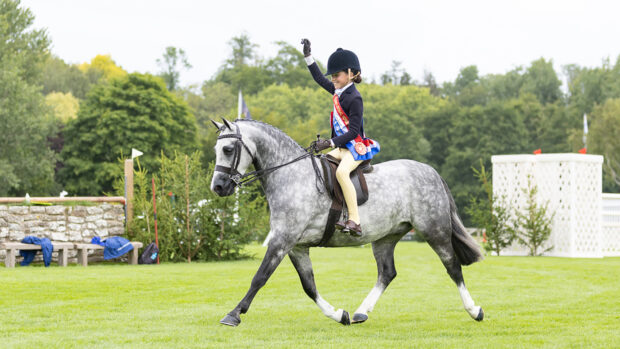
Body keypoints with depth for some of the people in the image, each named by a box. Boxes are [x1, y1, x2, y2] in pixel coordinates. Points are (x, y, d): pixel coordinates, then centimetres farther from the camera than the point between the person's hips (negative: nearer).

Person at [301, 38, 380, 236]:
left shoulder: (354, 99, -16)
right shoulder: (338, 92, 11)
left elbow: (353, 131, -21)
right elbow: (319, 79, 28)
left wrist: (330, 143, -27)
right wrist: (308, 55, 25)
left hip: (356, 147, -11)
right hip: (341, 147, 11)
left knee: (341, 171, -34)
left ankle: (355, 222, -38)